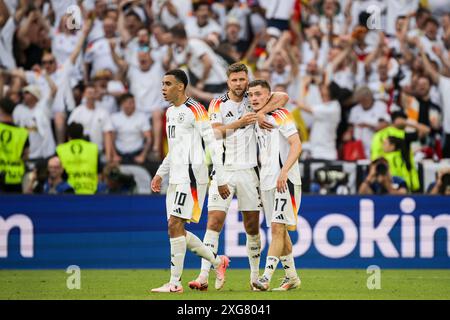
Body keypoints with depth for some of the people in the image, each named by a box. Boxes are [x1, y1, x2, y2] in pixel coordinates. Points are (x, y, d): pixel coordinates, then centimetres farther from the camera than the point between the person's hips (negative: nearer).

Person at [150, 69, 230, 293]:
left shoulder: (194, 110, -11)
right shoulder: (170, 112, 17)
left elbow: (212, 144, -12)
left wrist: (221, 180, -14)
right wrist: (160, 174, 20)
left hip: (191, 176, -9)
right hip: (176, 177, 9)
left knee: (175, 225, -13)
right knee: (177, 230, 7)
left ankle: (175, 282, -10)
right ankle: (218, 261, 23)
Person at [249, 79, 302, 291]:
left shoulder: (280, 116, -7)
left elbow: (296, 145, -17)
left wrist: (283, 172, -25)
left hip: (285, 181, -8)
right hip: (266, 182, 8)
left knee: (277, 228, -13)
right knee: (279, 230, 11)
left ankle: (266, 277, -20)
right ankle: (292, 277, 20)